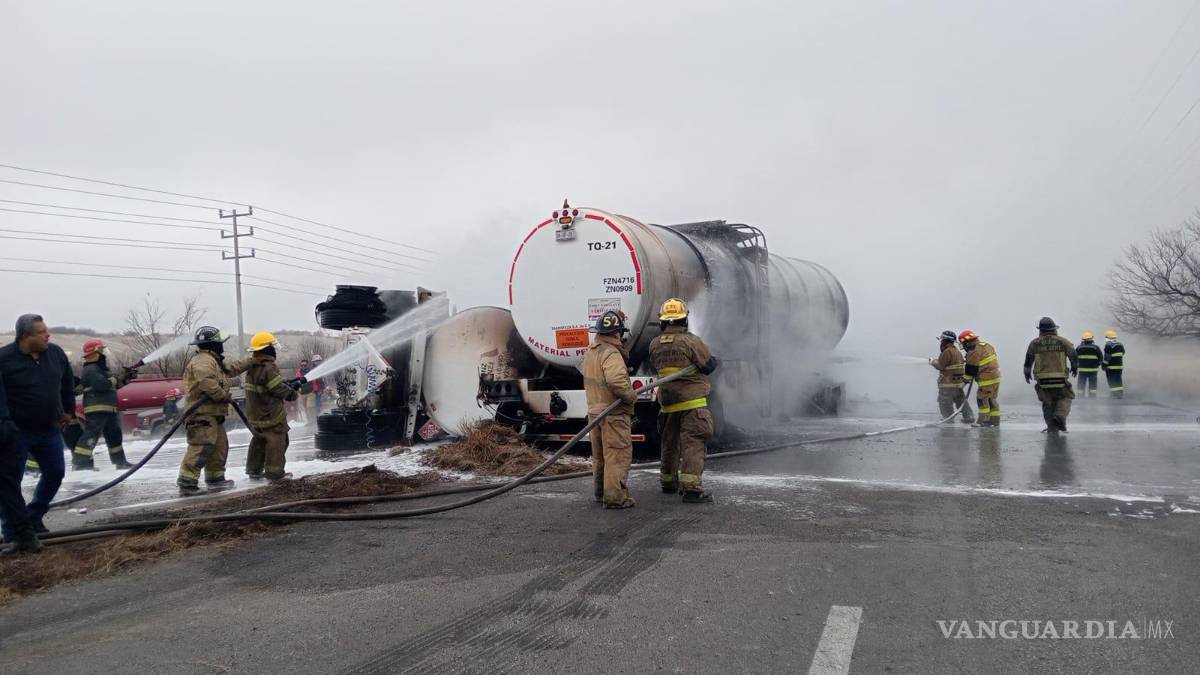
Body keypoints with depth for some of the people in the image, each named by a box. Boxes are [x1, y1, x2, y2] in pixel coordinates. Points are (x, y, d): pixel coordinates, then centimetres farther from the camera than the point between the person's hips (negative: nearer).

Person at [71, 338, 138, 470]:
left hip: (109, 409, 11)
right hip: (96, 408, -11)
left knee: (115, 435, 16)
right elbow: (102, 385, -25)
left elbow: (115, 384, 26)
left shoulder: (102, 369, 21)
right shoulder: (91, 369, -11)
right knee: (91, 435, -15)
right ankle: (79, 463, -15)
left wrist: (127, 378, 11)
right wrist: (118, 377, -15)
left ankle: (120, 462, 25)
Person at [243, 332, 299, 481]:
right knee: (276, 441, 0)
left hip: (254, 412, 10)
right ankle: (275, 473, 3)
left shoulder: (252, 367, 9)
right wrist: (292, 393, -2)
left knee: (259, 440, 21)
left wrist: (290, 384, 10)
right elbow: (279, 388, -20)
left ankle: (254, 470, 29)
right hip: (270, 412, -10)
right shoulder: (268, 368, -22)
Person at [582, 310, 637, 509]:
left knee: (600, 454, 19)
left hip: (594, 410, 9)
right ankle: (615, 496, -2)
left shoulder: (590, 351, 9)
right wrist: (631, 396, -19)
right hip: (614, 413, -9)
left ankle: (601, 492, 30)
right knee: (618, 454, -3)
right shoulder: (611, 353, -20)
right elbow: (616, 380, -33)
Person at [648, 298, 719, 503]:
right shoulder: (691, 341, -13)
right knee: (692, 443, -6)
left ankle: (668, 482, 31)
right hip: (692, 402, -6)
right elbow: (710, 364, -7)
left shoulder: (655, 345, 3)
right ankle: (692, 488, -10)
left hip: (667, 403, 6)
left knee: (670, 443, 18)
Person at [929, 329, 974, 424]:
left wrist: (933, 361, 3)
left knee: (944, 402, 0)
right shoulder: (957, 351, 12)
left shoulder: (947, 352, -18)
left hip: (948, 384, -9)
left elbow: (940, 366, -17)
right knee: (961, 400, 15)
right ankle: (969, 418, 17)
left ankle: (948, 420, 3)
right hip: (958, 382, 9)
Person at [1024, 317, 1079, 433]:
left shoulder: (1035, 343, 4)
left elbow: (1028, 359, 12)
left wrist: (1027, 372, 27)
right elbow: (1074, 356, 4)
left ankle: (1052, 428, 10)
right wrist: (1075, 367, 23)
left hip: (1043, 380, 2)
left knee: (1048, 403, 12)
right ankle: (1060, 416, -13)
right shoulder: (1063, 341, 1)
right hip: (1060, 379, -1)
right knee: (1064, 399, 13)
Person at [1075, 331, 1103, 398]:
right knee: (1092, 383, 6)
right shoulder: (1096, 347, -3)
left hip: (1082, 369, 1)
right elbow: (1101, 358, 0)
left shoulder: (1079, 348, 0)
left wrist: (1077, 364, 16)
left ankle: (1081, 395, 7)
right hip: (1093, 368, -1)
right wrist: (1098, 364, 14)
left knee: (1081, 383, 7)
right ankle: (1092, 395, 6)